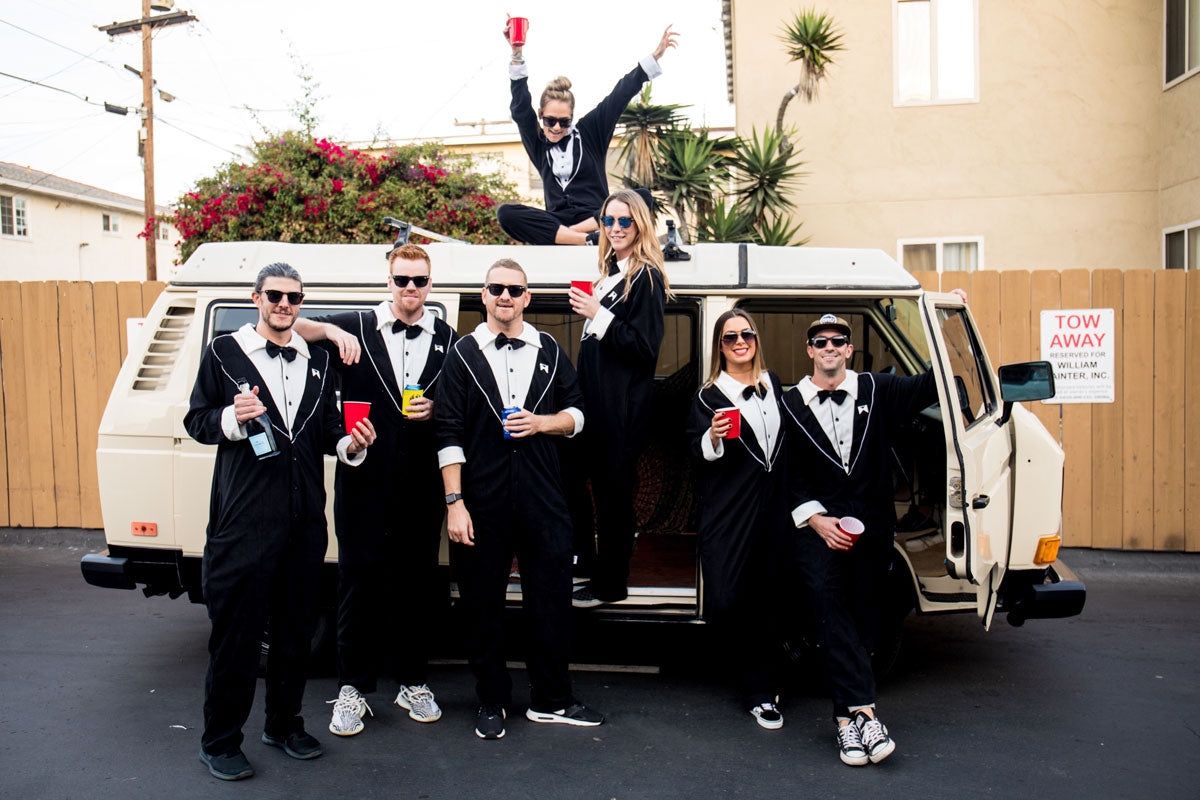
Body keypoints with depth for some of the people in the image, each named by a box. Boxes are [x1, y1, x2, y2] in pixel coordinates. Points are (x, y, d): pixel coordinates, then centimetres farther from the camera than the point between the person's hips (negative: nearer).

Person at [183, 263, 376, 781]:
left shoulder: (316, 360, 14)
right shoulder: (224, 352, 2)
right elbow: (196, 420, 2)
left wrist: (351, 445, -4)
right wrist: (233, 419, -17)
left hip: (305, 516, 5)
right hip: (244, 518, -4)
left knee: (296, 626, 13)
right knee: (237, 630, 1)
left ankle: (284, 724, 30)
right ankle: (219, 742, 18)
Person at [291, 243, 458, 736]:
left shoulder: (449, 341, 9)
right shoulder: (357, 327, 5)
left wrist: (433, 412, -8)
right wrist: (330, 330, -18)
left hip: (423, 485, 2)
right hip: (364, 480, -1)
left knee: (419, 582, 9)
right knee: (359, 580, 3)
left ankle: (413, 682, 24)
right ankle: (353, 689, 16)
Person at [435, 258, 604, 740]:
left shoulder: (550, 351, 12)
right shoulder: (464, 354, 4)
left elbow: (576, 414, 15)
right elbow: (449, 434, -2)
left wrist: (540, 422, -7)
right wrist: (454, 502, -9)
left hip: (543, 500, 2)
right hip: (482, 501, -2)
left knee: (552, 600, 6)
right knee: (482, 605, 7)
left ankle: (551, 700, 23)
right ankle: (491, 702, 24)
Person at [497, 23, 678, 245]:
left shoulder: (589, 130, 11)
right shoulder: (538, 143, 14)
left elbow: (620, 95, 8)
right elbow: (520, 107, 6)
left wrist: (655, 55, 6)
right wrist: (517, 55, -3)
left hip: (595, 218, -1)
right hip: (556, 220, 2)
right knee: (506, 213, -27)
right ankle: (590, 240, -36)